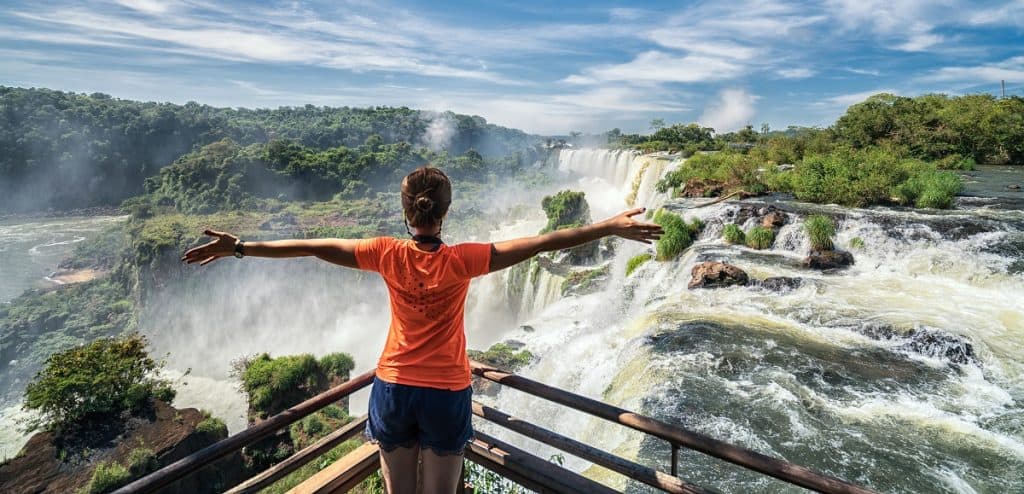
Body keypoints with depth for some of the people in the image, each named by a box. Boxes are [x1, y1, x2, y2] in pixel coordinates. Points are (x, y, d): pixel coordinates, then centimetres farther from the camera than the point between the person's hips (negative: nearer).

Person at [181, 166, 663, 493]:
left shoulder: (388, 255, -11)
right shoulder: (461, 260, -17)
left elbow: (312, 246, -5)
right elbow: (540, 242, -17)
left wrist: (238, 247, 7)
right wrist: (610, 227, -12)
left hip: (394, 389, 2)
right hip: (447, 394, -2)